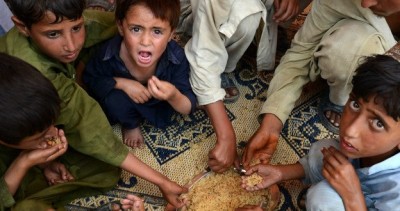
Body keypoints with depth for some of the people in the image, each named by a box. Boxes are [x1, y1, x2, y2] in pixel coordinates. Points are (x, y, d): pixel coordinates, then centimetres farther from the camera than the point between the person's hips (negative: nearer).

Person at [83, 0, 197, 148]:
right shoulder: (109, 54, -34)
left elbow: (189, 108, -26)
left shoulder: (176, 56, -33)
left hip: (156, 102, 2)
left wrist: (174, 96, -51)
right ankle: (130, 124, 7)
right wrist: (121, 83, -30)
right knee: (115, 99, -28)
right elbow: (89, 78, -11)